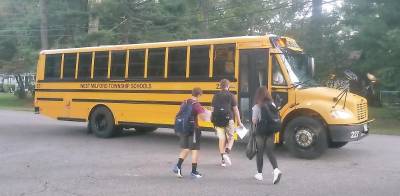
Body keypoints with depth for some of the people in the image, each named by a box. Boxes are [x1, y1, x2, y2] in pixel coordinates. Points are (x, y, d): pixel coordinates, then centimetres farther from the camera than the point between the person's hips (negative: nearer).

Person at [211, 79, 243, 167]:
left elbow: (213, 109, 7)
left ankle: (223, 159, 11)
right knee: (230, 138, 12)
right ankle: (226, 153, -10)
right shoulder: (231, 96, -3)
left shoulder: (216, 96, 6)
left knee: (222, 139, 8)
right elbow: (236, 110, -3)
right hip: (228, 120, -3)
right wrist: (239, 122, 3)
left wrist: (214, 121, 16)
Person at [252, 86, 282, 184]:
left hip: (260, 132, -4)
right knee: (269, 152, 12)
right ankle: (276, 170, -8)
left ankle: (259, 173, 20)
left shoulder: (256, 107, -12)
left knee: (259, 153, 11)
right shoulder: (272, 105, 1)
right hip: (270, 132, 4)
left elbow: (254, 121, -15)